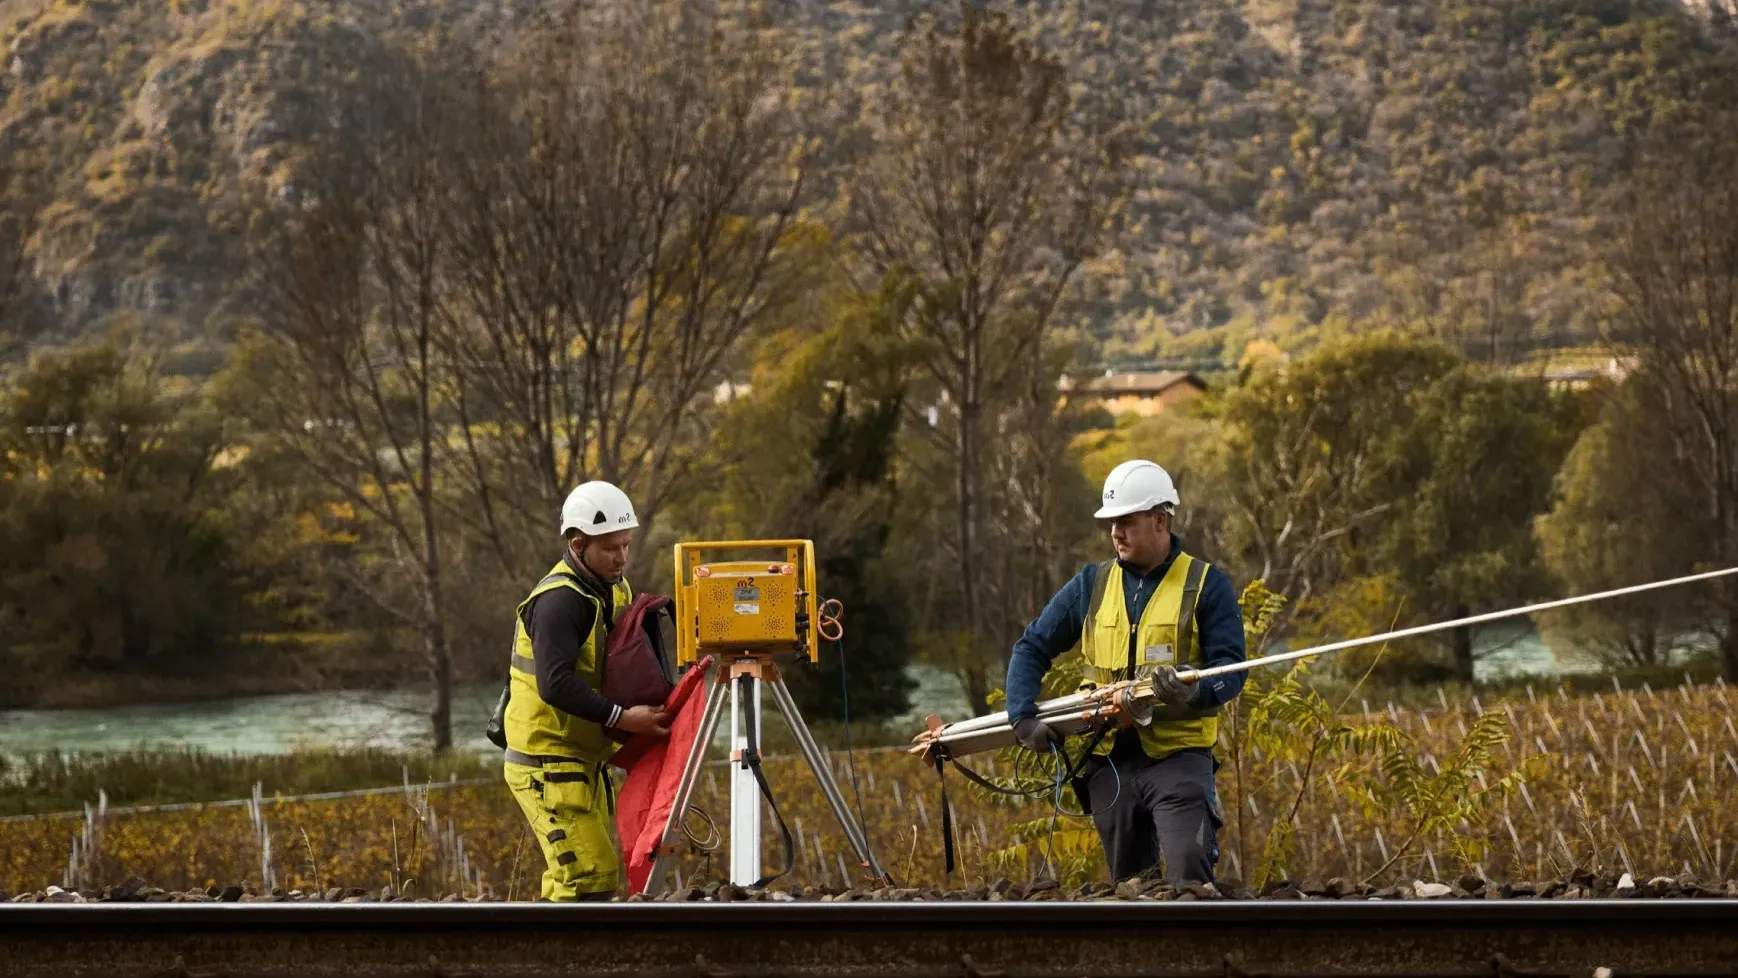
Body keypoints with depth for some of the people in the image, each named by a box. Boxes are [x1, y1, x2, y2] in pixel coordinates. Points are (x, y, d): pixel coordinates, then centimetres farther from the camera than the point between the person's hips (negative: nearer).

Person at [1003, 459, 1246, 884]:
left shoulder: (1206, 585, 0)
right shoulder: (1091, 586, 11)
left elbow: (1230, 669, -5)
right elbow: (1031, 649, 14)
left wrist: (1196, 694, -28)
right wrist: (1023, 718, 0)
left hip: (1179, 757, -4)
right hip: (1110, 759, 4)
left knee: (1189, 872, -20)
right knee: (1129, 883, 11)